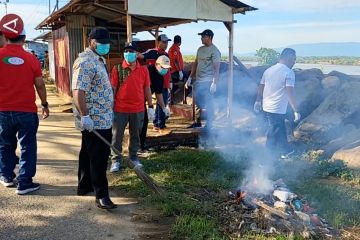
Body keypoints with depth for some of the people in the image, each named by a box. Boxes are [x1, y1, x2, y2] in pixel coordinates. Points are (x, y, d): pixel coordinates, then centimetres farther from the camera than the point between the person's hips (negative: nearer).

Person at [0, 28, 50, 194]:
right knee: (27, 147, 5)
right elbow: (40, 85, -1)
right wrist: (44, 104, 12)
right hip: (27, 110, -2)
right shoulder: (31, 59, -5)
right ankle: (24, 183, 6)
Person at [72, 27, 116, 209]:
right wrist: (85, 116, -30)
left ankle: (84, 186, 30)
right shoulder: (85, 62, -17)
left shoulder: (99, 60, 16)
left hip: (102, 118, 10)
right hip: (94, 120, -10)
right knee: (98, 157, -6)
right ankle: (101, 195, 1)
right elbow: (78, 91, -25)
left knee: (88, 153, 18)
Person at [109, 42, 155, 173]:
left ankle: (133, 157, 31)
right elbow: (113, 88, -2)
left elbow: (147, 88, 7)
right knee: (117, 136, 5)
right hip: (120, 109, -2)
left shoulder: (143, 69, 2)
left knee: (135, 135, 14)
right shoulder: (117, 69, -4)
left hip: (138, 109, 2)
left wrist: (150, 106, 5)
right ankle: (116, 160, 17)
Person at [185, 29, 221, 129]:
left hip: (208, 81, -8)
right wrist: (190, 78, 16)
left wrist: (214, 83, -22)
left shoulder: (214, 51, -9)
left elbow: (216, 68, -15)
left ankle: (209, 125, 4)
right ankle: (198, 122, 27)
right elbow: (195, 64, 21)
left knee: (208, 104, -4)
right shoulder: (200, 49, 15)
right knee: (199, 102, 15)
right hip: (198, 80, 8)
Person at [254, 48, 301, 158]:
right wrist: (296, 111, -18)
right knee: (273, 135, 1)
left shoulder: (269, 70, 7)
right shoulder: (289, 72, -15)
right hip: (278, 109, -8)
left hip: (267, 107, 8)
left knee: (280, 130, 25)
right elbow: (290, 93, -22)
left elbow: (260, 87, 14)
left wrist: (258, 101, 26)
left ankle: (286, 150, 42)